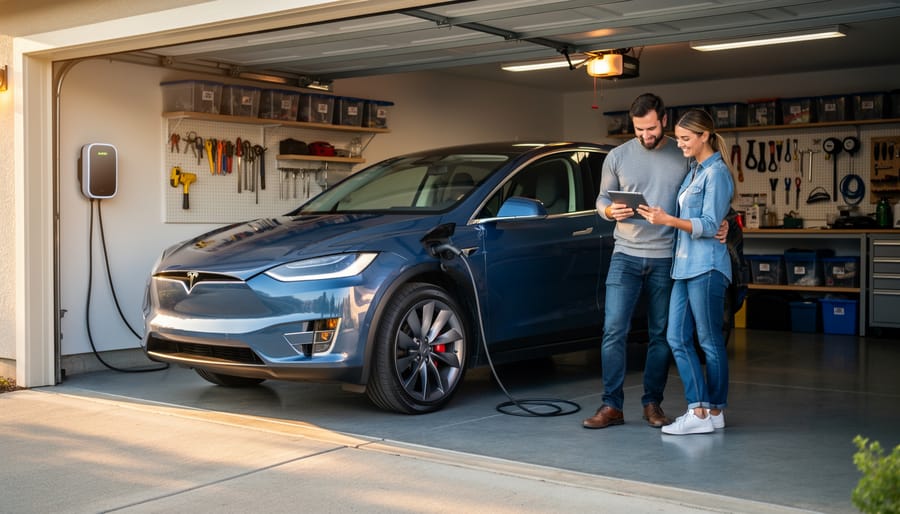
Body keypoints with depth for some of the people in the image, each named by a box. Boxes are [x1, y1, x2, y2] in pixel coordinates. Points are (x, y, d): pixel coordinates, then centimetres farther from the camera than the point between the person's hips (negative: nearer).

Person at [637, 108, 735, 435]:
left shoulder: (717, 173, -9)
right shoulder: (694, 171, 17)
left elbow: (709, 226, -16)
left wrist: (669, 220, -23)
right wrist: (661, 216, 9)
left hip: (706, 266, -9)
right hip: (685, 266, 9)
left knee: (710, 341, -1)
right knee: (677, 338, 4)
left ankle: (714, 412, 8)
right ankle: (698, 409, 7)